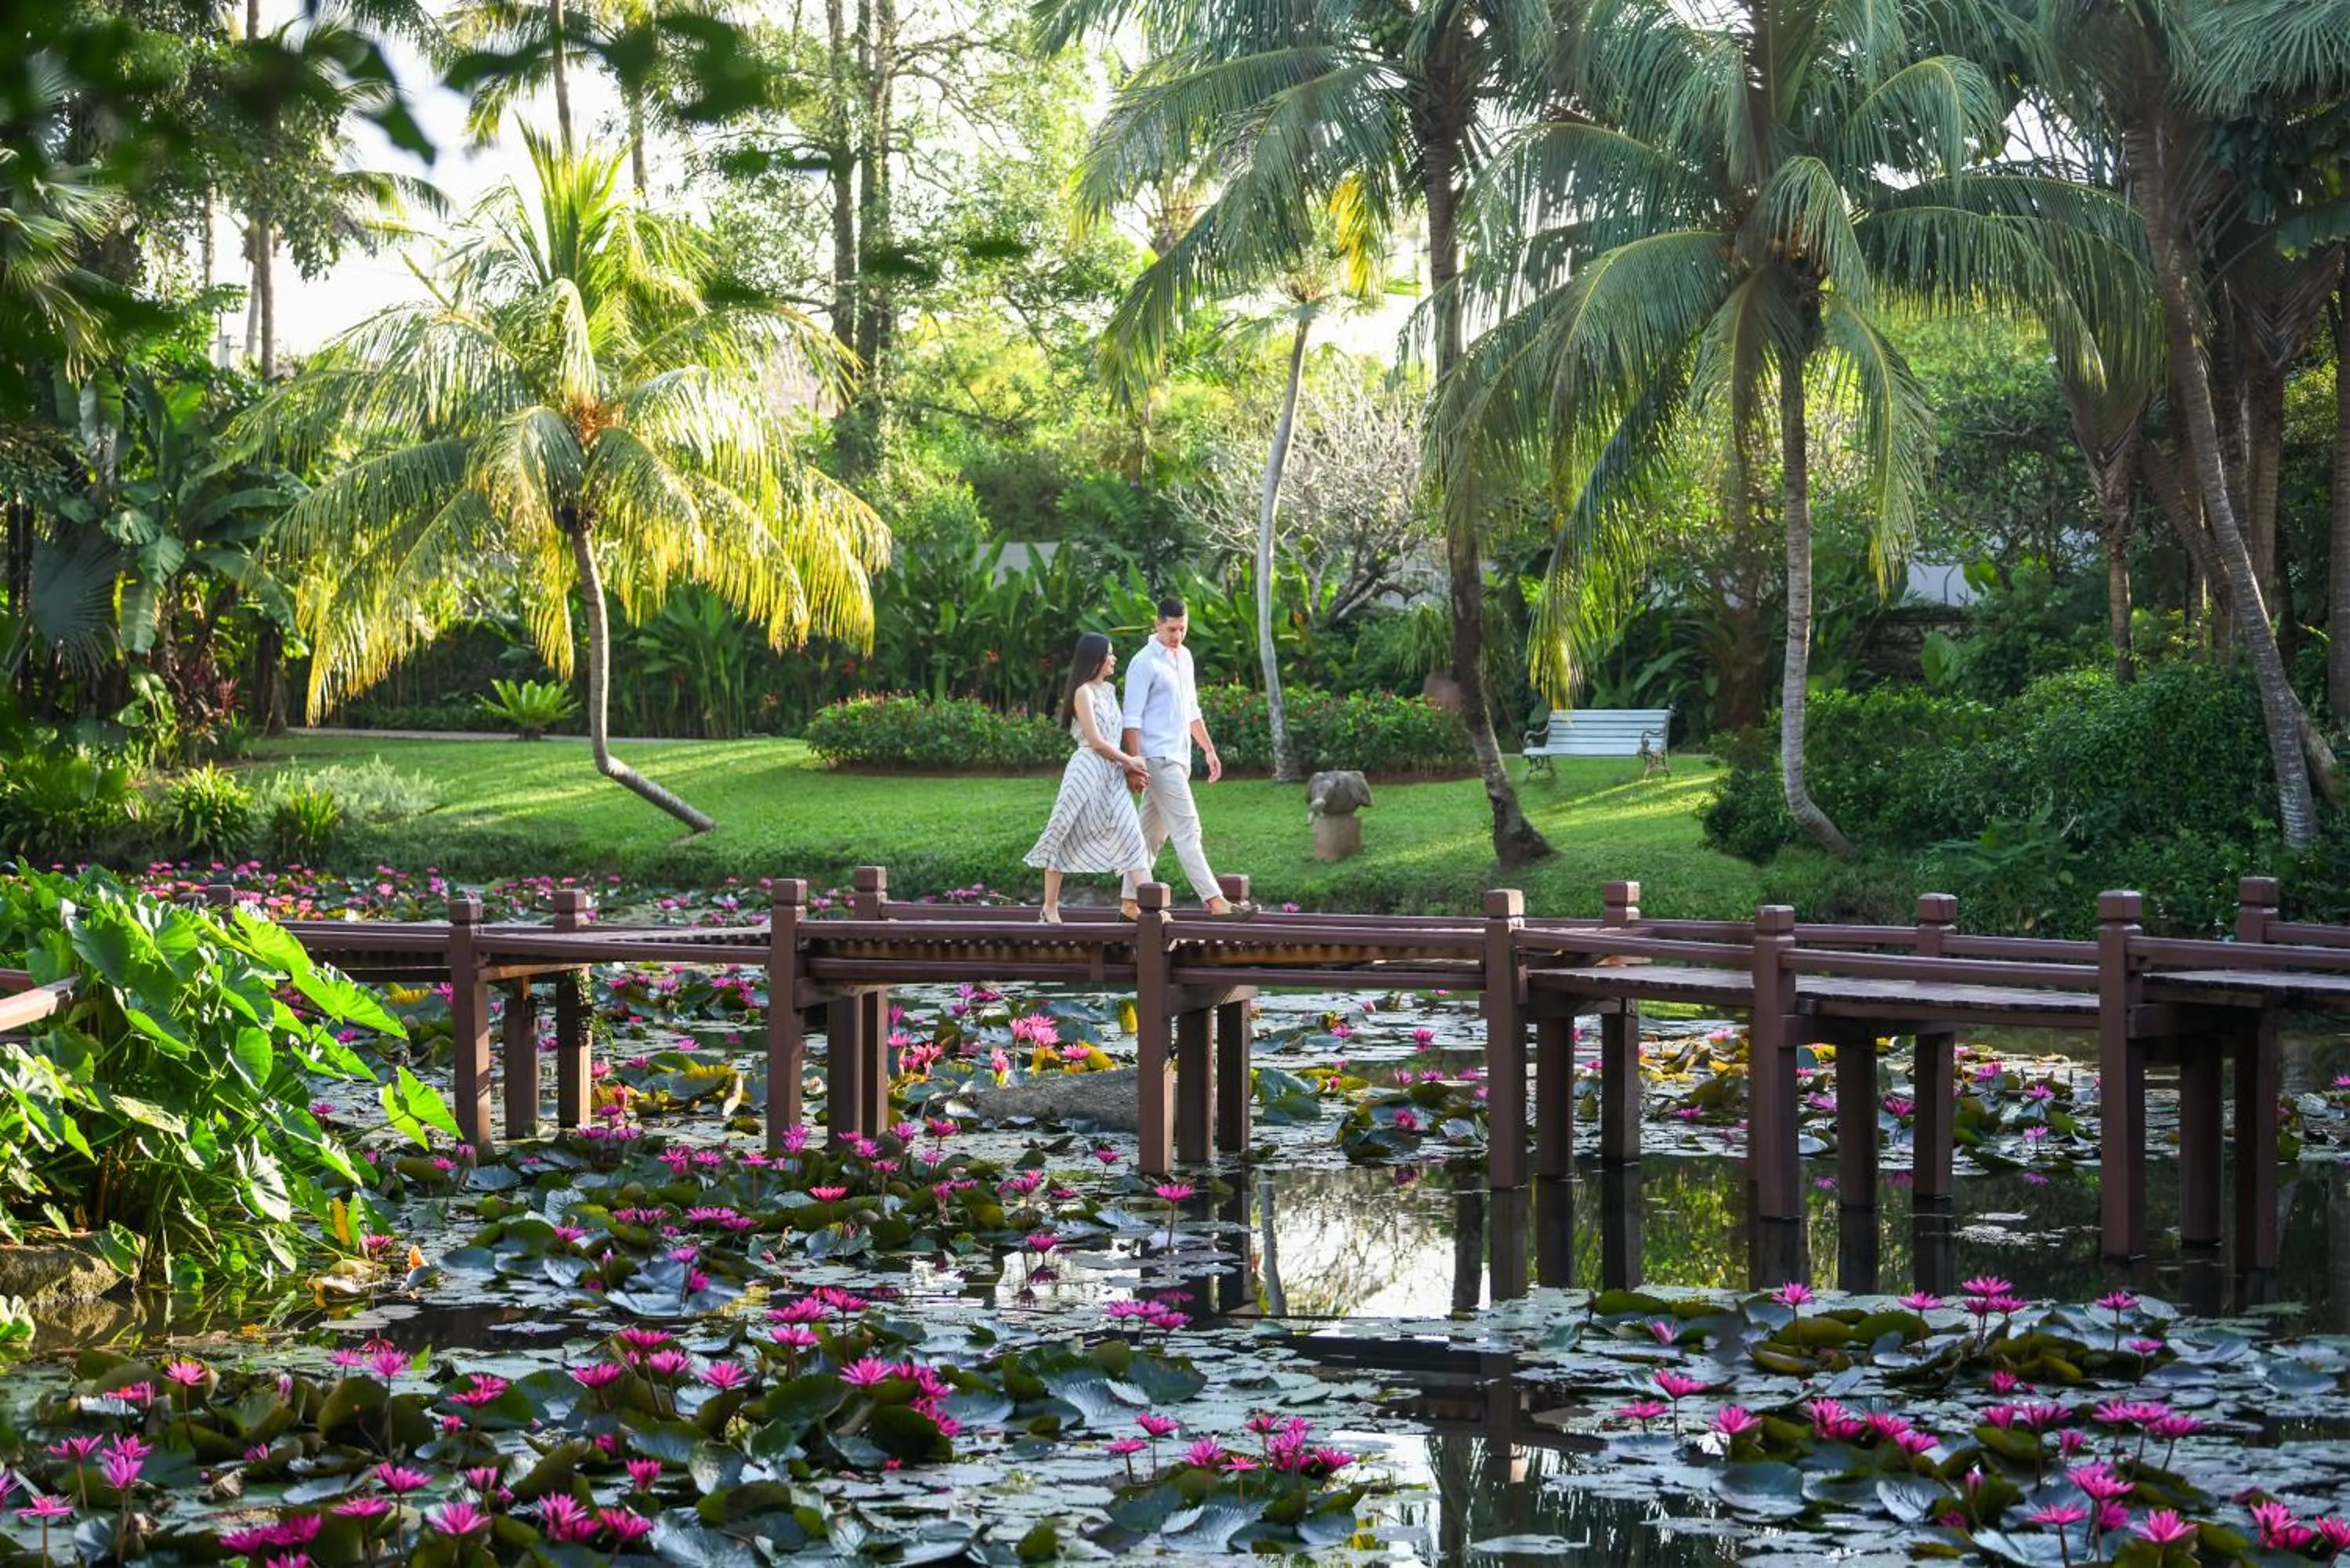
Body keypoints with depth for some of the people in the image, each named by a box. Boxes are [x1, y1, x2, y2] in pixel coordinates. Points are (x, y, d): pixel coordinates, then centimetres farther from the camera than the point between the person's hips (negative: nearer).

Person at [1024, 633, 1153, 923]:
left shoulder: (1109, 690, 16)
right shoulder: (1084, 692, -7)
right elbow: (1096, 741, -12)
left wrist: (1129, 768, 4)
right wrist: (1129, 761, -5)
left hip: (1113, 775, 8)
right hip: (1089, 770, -8)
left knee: (1130, 835, -3)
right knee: (1066, 837, 0)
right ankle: (1050, 909, 6)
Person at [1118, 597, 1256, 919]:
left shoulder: (1185, 657, 15)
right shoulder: (1145, 663, -11)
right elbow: (1131, 720, -14)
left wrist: (1210, 750, 21)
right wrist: (1135, 765, -19)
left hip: (1179, 759, 8)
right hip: (1159, 759, -8)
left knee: (1153, 833, 10)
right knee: (1187, 830, -11)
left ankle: (1130, 901, 14)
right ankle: (1215, 900, -14)